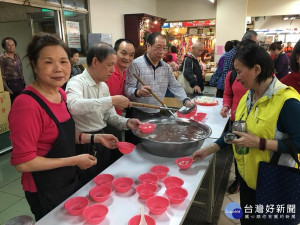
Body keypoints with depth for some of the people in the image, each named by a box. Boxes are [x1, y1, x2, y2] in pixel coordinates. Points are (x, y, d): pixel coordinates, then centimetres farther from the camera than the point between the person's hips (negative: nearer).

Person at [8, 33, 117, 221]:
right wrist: (74, 161, -21)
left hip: (70, 181, 8)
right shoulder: (27, 104, -27)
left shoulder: (60, 93, -2)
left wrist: (95, 138, 1)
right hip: (45, 192, -8)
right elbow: (23, 162, -25)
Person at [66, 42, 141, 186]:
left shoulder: (104, 86, 9)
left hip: (101, 142, 7)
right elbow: (73, 105, -39)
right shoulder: (77, 82, -16)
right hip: (84, 146, -7)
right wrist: (111, 101, -39)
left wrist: (126, 123, -7)